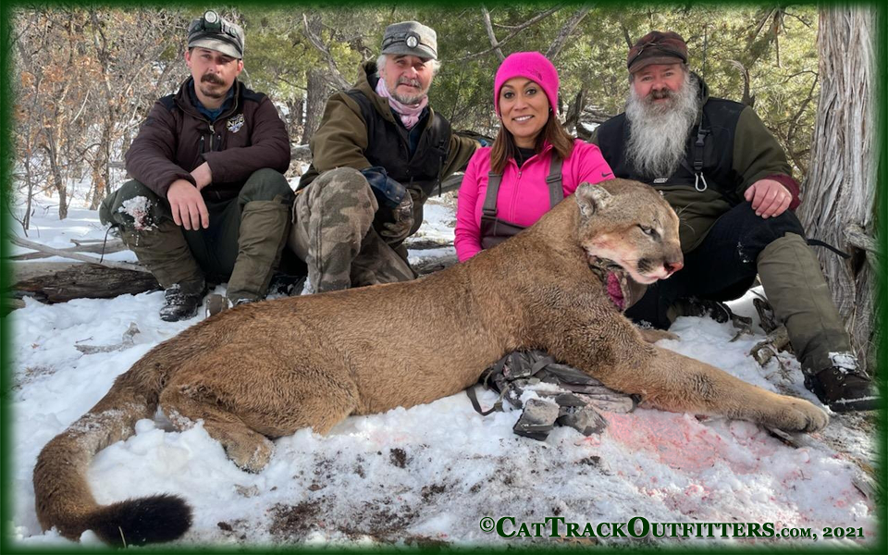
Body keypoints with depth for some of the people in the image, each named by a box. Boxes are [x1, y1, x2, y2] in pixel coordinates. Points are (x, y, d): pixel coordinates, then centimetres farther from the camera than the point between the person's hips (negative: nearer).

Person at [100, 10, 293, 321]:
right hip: (185, 234, 1)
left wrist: (211, 169, -27)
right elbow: (140, 154, -16)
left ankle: (244, 296, -27)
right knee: (131, 199, -22)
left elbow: (278, 152, -16)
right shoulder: (169, 111, 5)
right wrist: (173, 181, -40)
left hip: (240, 234, -1)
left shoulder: (256, 107, 4)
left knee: (269, 182, -27)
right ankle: (185, 284, -6)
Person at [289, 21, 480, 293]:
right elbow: (332, 154, -27)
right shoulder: (355, 105, -5)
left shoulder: (438, 130, 15)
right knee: (349, 183, -39)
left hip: (380, 243, 6)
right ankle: (324, 290, -33)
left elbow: (471, 151, 40)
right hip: (317, 221, -5)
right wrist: (393, 191, -27)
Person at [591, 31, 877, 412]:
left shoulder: (730, 121, 13)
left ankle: (827, 359, -38)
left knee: (770, 218, -31)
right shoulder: (610, 136, 16)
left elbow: (772, 169, 6)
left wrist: (776, 185, -20)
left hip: (712, 258, 1)